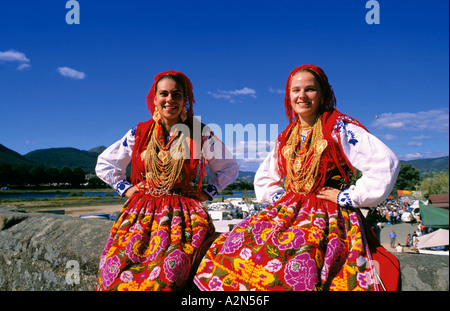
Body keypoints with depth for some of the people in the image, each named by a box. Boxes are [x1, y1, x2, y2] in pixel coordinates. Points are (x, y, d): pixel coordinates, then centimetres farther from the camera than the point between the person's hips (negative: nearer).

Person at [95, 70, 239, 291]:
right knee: (118, 264, -25)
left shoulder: (200, 134, 6)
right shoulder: (139, 133, 11)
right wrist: (126, 188, 10)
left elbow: (230, 168, 18)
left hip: (184, 210, -1)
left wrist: (208, 192, 8)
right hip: (141, 210, 2)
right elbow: (104, 165, 22)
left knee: (171, 264, -31)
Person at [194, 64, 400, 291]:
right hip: (287, 211, 6)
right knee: (234, 245, -10)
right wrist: (279, 198, 11)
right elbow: (263, 178, 29)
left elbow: (385, 163, -10)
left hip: (328, 215, -5)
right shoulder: (285, 138, 16)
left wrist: (349, 197, -10)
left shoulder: (340, 128, -1)